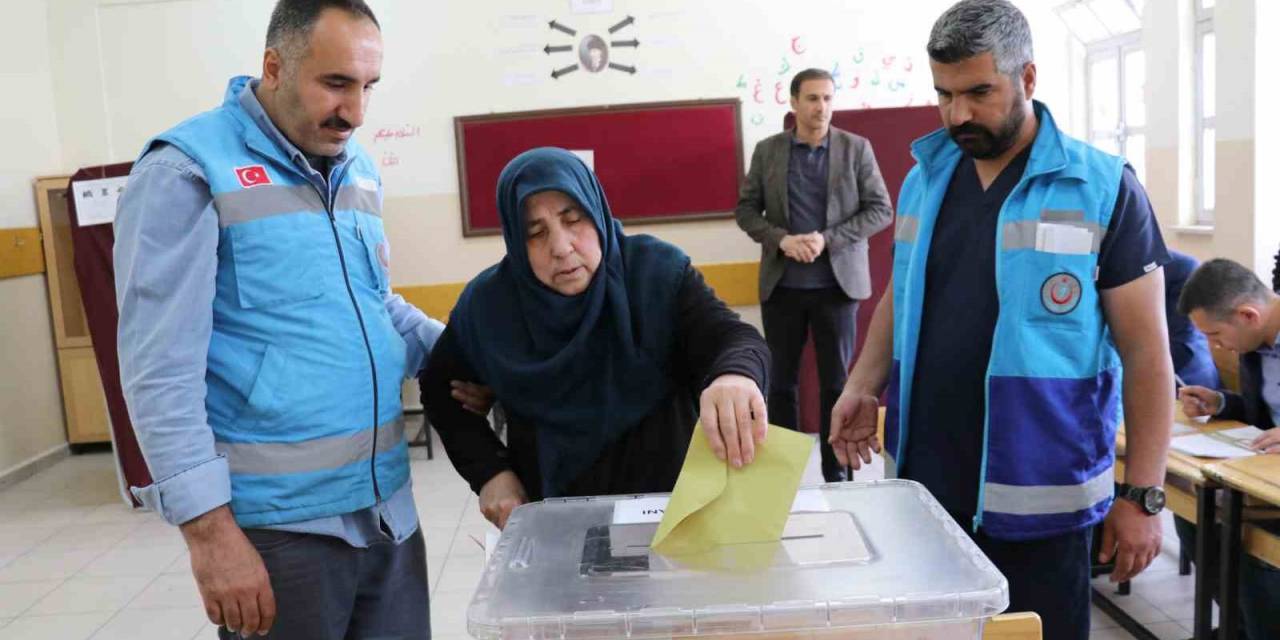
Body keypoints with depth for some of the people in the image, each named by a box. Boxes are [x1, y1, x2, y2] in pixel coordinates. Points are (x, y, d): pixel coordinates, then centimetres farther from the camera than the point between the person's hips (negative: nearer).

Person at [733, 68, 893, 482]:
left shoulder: (856, 148, 1)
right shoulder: (767, 151, 5)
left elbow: (881, 210, -2)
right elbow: (746, 209, 5)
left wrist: (827, 239, -15)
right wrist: (782, 240, -13)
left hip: (838, 283, -1)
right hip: (781, 284, 1)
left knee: (836, 382, 5)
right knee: (780, 381, 8)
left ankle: (835, 473, 16)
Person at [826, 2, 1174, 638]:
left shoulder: (1104, 189, -6)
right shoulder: (924, 178, 7)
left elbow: (1146, 352, -5)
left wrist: (1142, 495, -8)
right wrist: (862, 387, 0)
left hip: (1036, 495, -4)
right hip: (924, 479, 4)